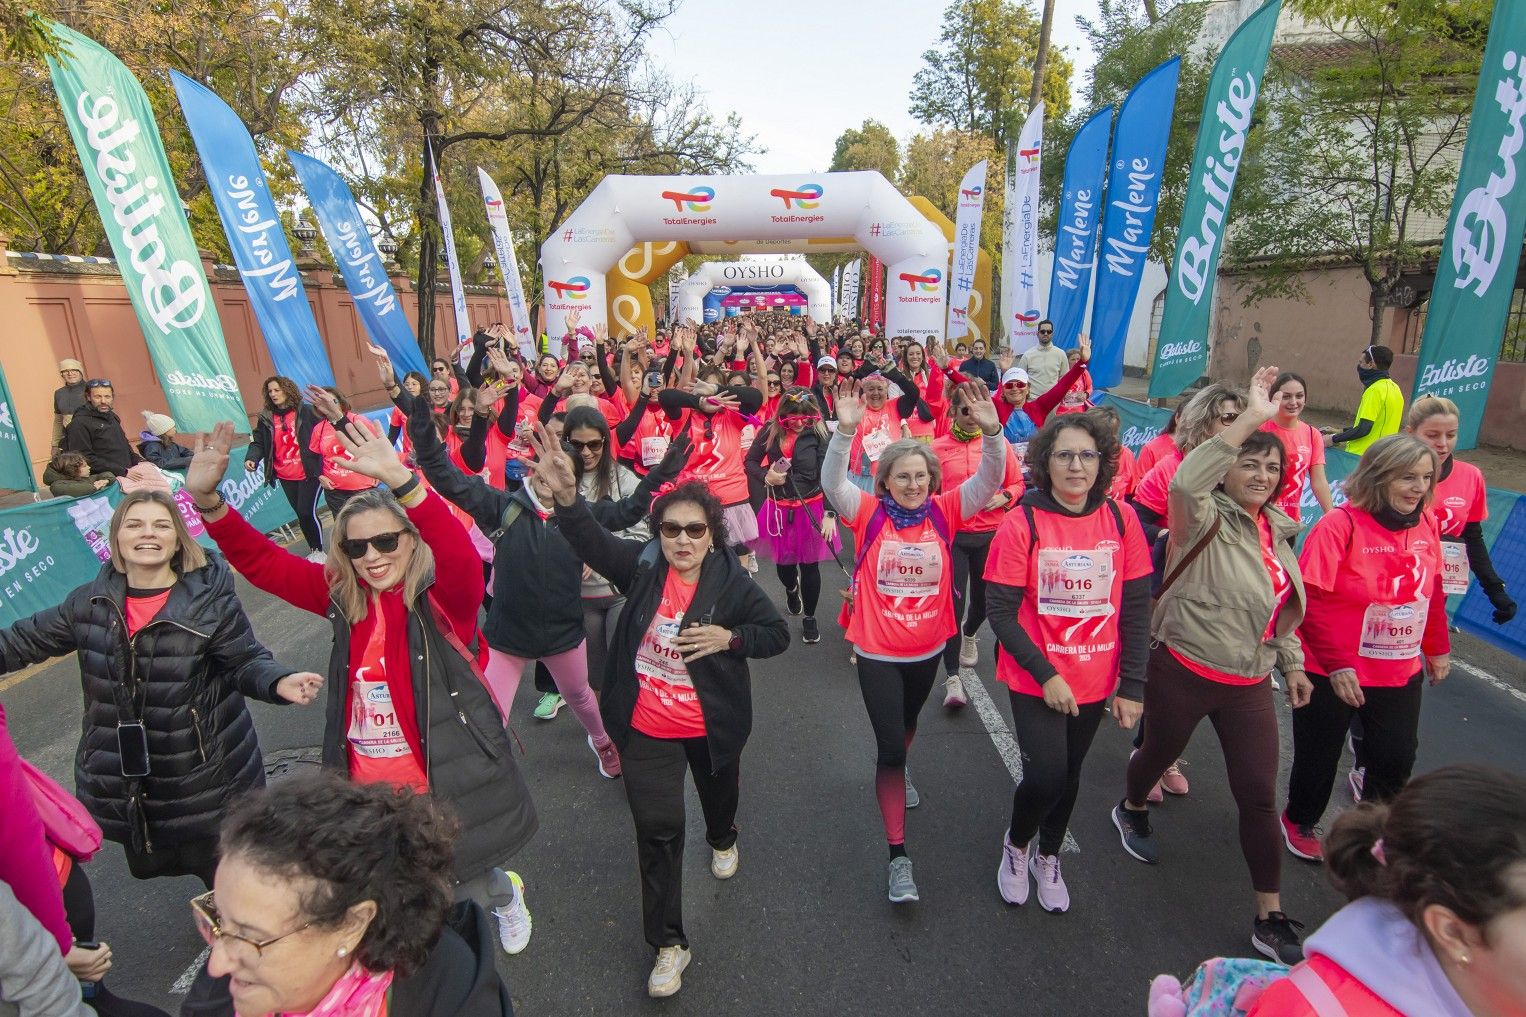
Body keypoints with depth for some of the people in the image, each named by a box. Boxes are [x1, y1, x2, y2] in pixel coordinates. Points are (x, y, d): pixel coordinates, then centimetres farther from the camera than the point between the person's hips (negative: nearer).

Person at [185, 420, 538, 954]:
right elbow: (261, 561, -1)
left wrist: (399, 480, -48)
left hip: (447, 782, -5)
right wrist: (207, 499, -17)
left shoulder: (445, 596, -16)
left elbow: (462, 556, -37)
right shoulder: (344, 596, -1)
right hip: (368, 787, 5)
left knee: (464, 889, 15)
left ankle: (505, 893, 51)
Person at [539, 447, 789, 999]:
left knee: (719, 791, 29)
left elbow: (778, 634, -8)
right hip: (647, 726, -1)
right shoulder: (642, 563, -16)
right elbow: (590, 540, -33)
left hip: (712, 724, 1)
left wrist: (729, 637, -26)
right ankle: (668, 943, 23)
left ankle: (723, 840, 66)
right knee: (657, 828, 3)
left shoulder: (732, 582, -17)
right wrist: (566, 494, -53)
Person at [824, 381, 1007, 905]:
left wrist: (991, 431, -37)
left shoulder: (944, 512, -9)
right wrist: (845, 432, -44)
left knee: (907, 724, 30)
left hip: (927, 648, 4)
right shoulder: (869, 513, -14)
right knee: (889, 746, -2)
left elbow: (989, 481, -21)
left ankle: (898, 774, 62)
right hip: (877, 652, -3)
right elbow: (832, 483, -30)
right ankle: (898, 854, 11)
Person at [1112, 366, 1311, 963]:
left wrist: (1292, 663, 18)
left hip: (1250, 684, 6)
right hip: (1184, 673, -5)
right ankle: (1132, 811, 51)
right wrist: (1251, 417, -39)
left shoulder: (1276, 529, 8)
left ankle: (1270, 919, 20)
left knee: (1259, 796, 6)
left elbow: (1280, 605, 19)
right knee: (1161, 753, 17)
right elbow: (1185, 482, -40)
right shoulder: (1207, 519, -15)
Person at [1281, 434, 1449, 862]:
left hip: (1401, 674, 5)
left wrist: (1437, 649, 17)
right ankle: (1299, 823, 38)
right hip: (1332, 673, -5)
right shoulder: (1340, 524, -21)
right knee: (1319, 758, 13)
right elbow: (1311, 600, -22)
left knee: (1396, 759, 14)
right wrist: (1338, 664, -21)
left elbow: (1432, 591, 12)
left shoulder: (1426, 523, -1)